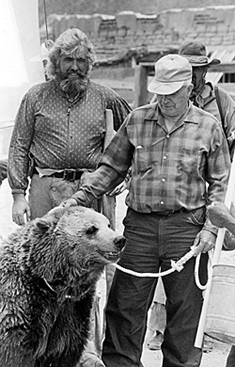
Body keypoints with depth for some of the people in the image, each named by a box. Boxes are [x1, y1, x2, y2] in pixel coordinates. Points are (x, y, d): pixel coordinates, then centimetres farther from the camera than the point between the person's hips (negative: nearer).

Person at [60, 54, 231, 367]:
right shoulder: (136, 120, 7)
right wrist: (80, 197, 0)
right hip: (139, 224, 1)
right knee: (125, 304, 6)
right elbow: (112, 167, 10)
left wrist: (211, 227, -4)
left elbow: (218, 184, 6)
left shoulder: (209, 127, 3)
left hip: (187, 228, -1)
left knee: (184, 306, 10)